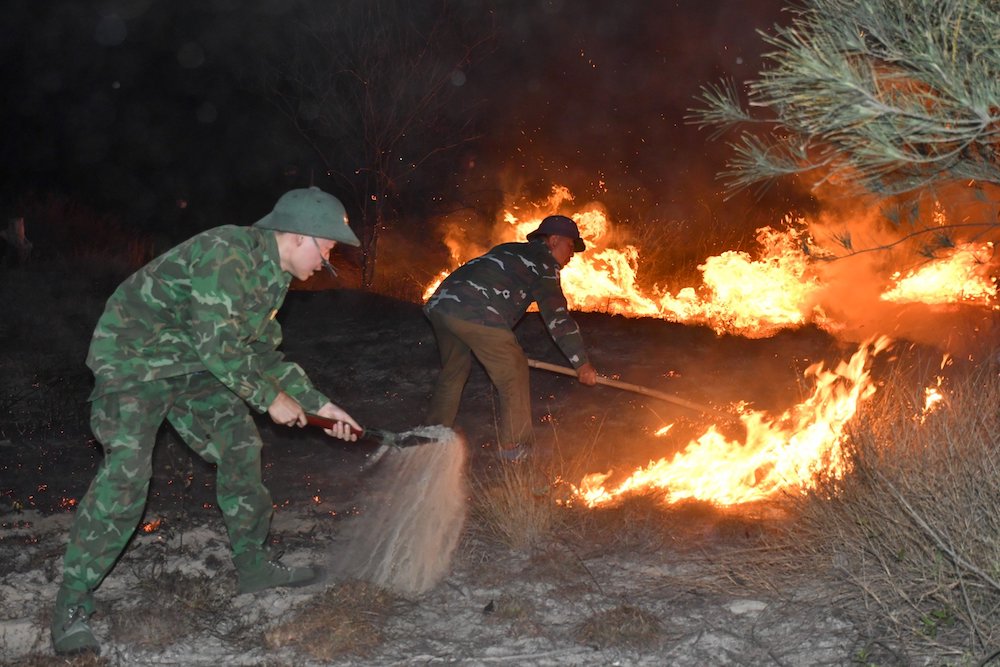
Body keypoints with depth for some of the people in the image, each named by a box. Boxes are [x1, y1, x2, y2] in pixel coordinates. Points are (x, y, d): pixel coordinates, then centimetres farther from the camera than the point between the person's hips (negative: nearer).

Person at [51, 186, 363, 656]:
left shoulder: (273, 275, 5)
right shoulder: (228, 253, -27)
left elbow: (262, 353, 14)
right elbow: (218, 345, -29)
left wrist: (317, 404, 10)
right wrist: (270, 398, -17)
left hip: (190, 365, 10)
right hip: (131, 357, -9)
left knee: (239, 447, 6)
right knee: (125, 472, -19)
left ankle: (254, 564, 20)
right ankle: (72, 605, -9)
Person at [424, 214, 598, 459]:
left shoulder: (509, 250, 33)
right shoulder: (543, 262, 9)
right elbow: (556, 315, 2)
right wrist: (581, 362, 4)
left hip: (439, 304, 8)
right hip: (476, 314, -8)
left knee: (453, 370, 26)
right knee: (513, 373, 6)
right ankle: (513, 446, 12)